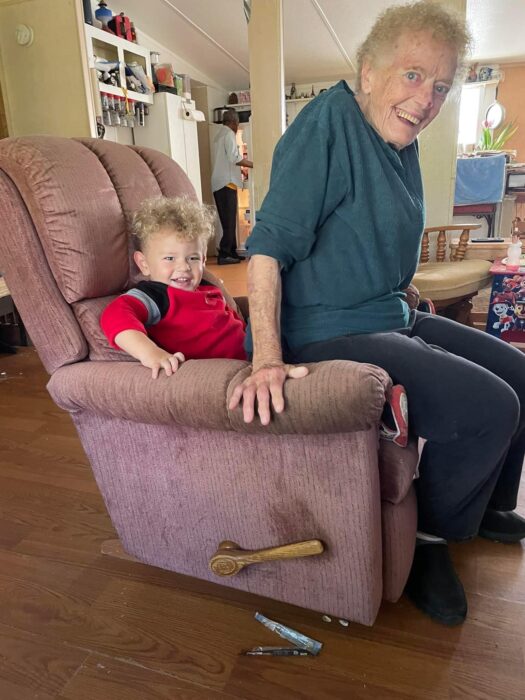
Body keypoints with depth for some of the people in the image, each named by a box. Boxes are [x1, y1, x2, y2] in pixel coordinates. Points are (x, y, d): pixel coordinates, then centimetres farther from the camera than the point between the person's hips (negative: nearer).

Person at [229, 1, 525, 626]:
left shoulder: (402, 144, 11)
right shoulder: (329, 122, -16)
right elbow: (269, 245, -23)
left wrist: (404, 313, 18)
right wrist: (267, 360, -30)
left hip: (389, 318, 10)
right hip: (329, 335, -10)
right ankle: (428, 539, 6)